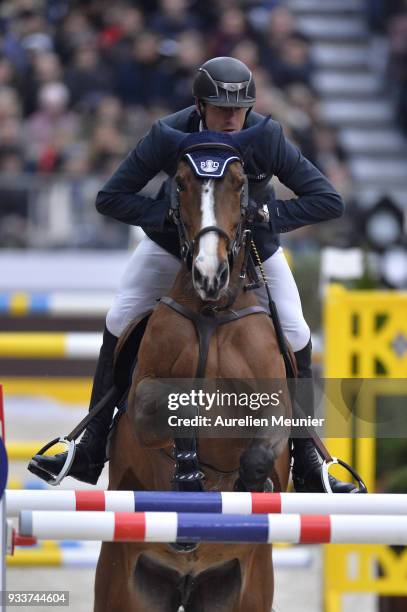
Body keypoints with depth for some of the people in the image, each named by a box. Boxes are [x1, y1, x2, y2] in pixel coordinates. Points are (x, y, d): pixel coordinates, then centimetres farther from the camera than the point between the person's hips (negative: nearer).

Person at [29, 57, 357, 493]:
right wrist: (170, 214, -36)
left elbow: (328, 202, -26)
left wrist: (266, 215, -36)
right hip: (174, 240, 0)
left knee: (295, 337, -11)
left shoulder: (268, 138, -30)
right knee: (119, 322, -10)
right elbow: (110, 199, -24)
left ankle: (307, 464, 1)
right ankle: (90, 452, -1)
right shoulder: (169, 135, -30)